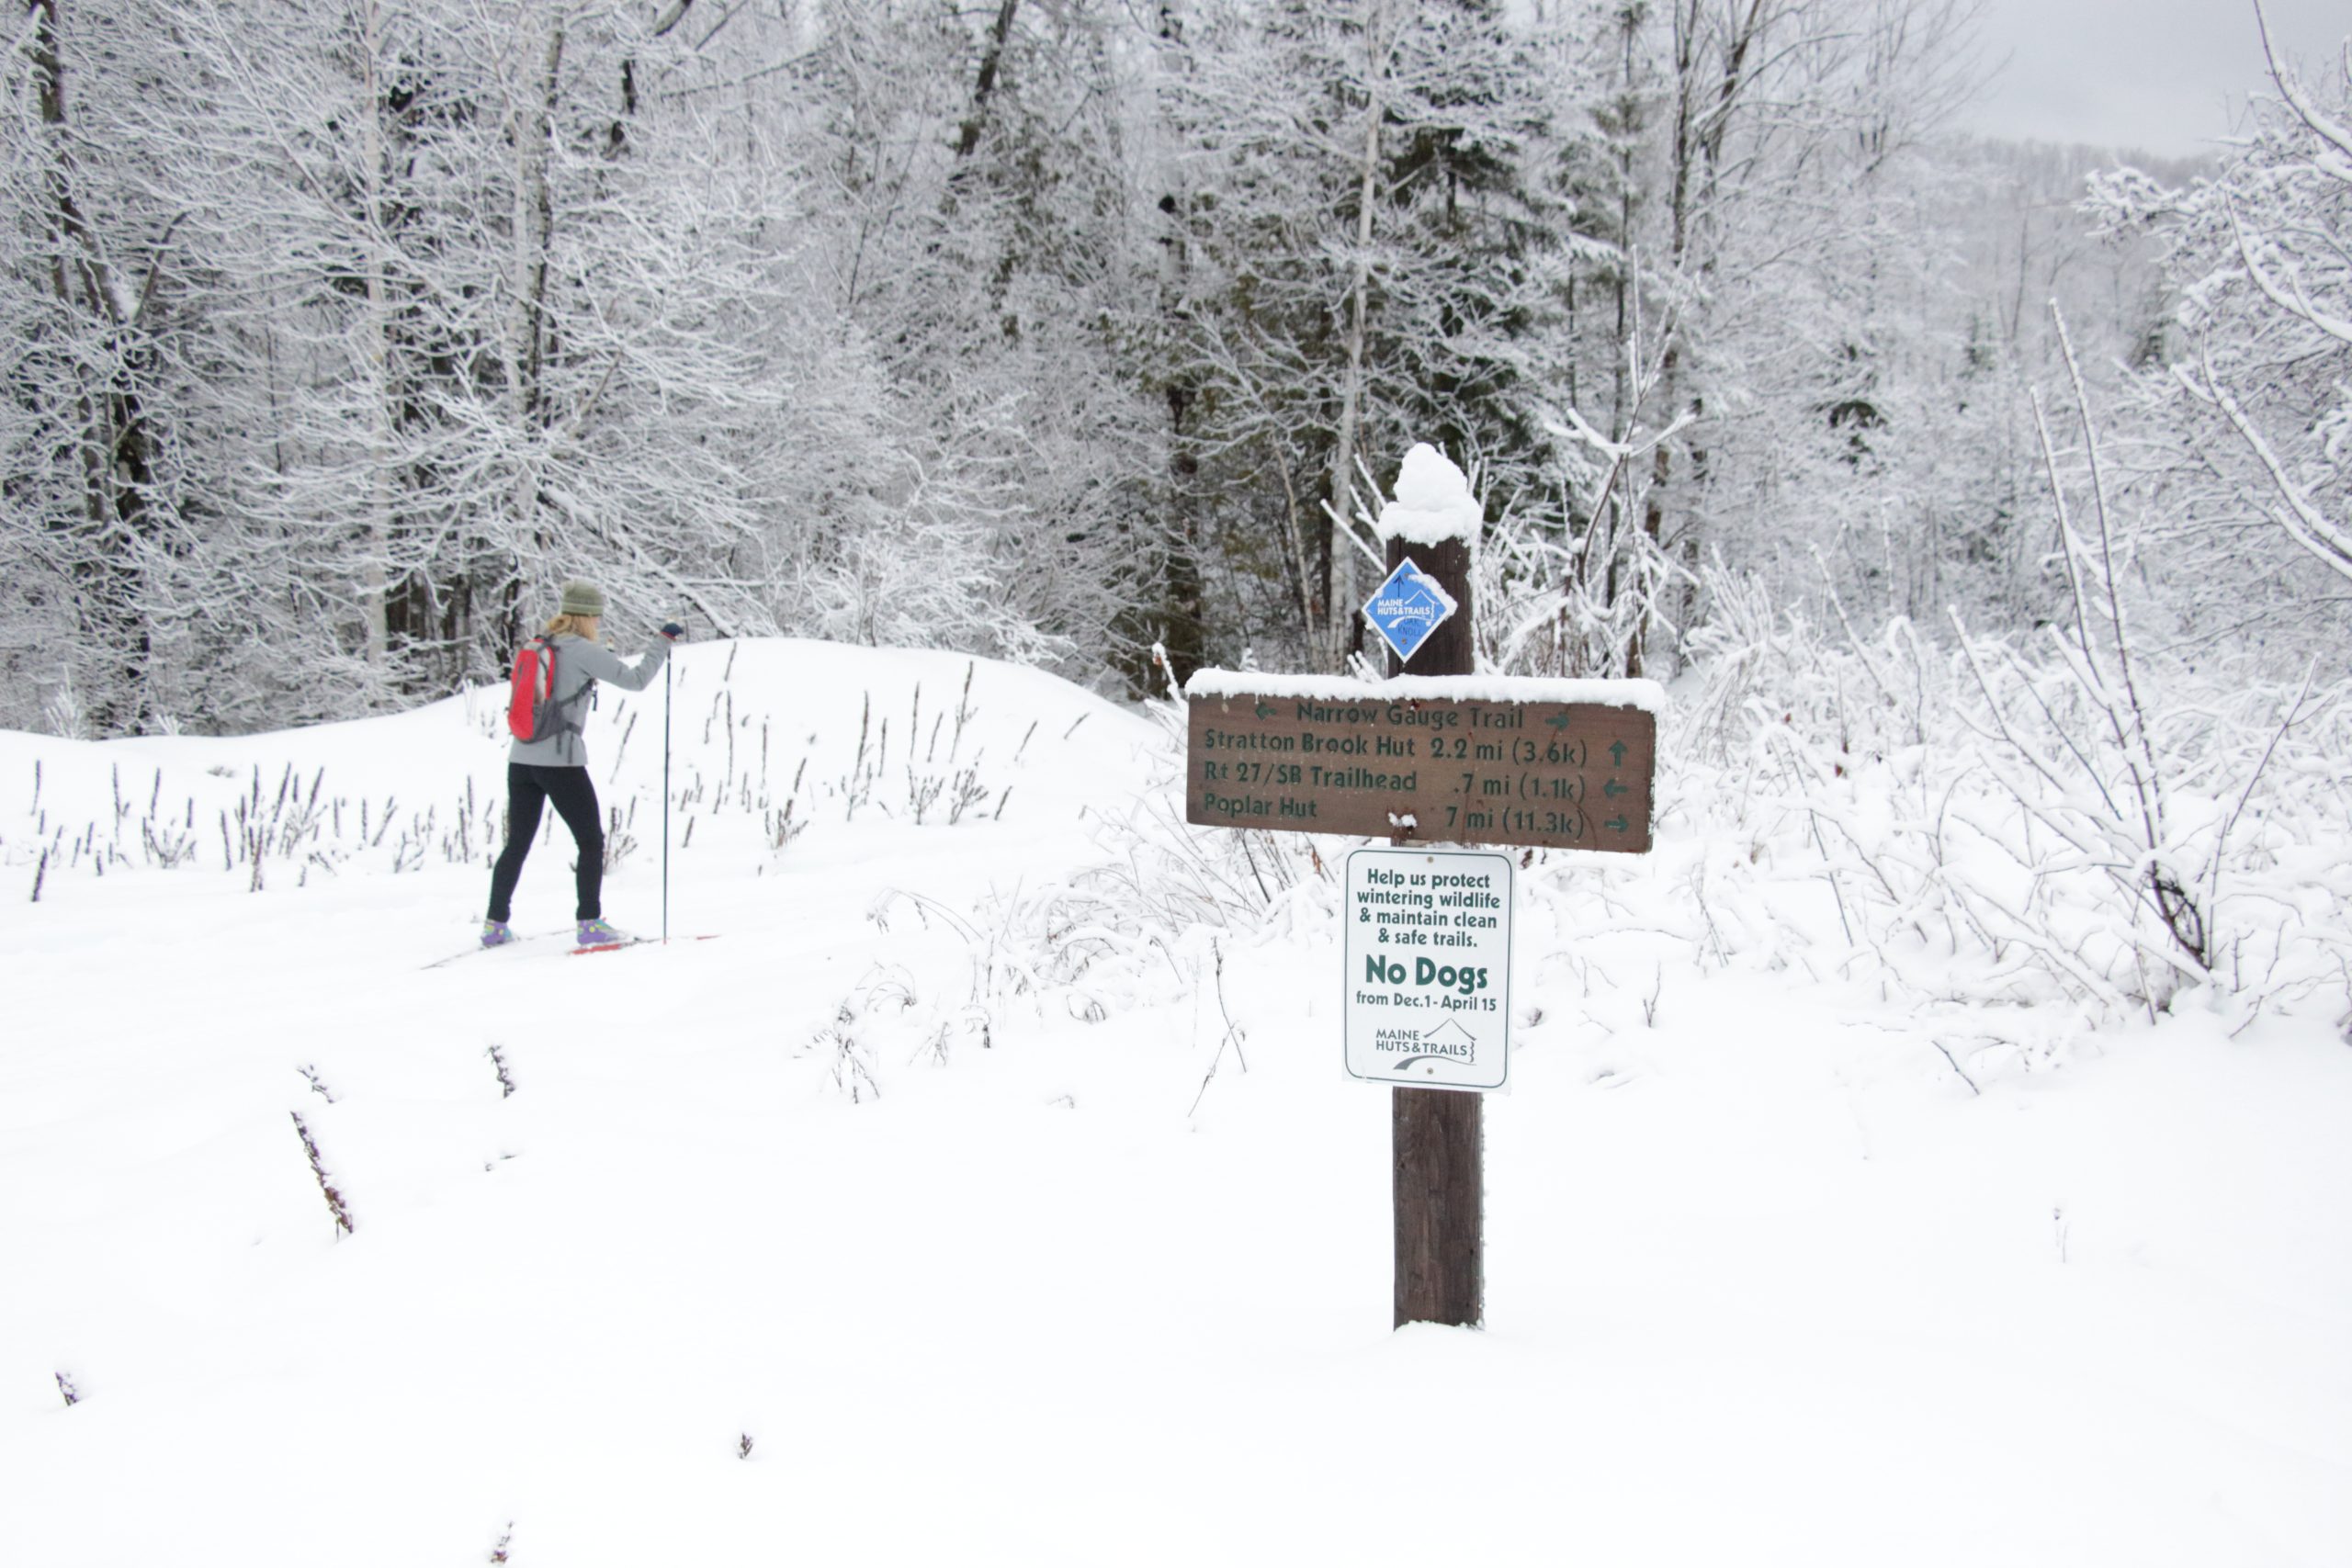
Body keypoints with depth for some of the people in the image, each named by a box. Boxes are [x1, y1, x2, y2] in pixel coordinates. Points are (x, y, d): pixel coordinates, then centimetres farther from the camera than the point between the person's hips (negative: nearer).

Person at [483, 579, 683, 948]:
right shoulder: (583, 651, -9)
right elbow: (635, 679, -9)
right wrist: (664, 642, 0)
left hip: (521, 760, 7)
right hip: (561, 762, -7)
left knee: (517, 844, 14)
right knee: (591, 841, 5)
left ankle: (495, 923, 16)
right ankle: (590, 923, 1)